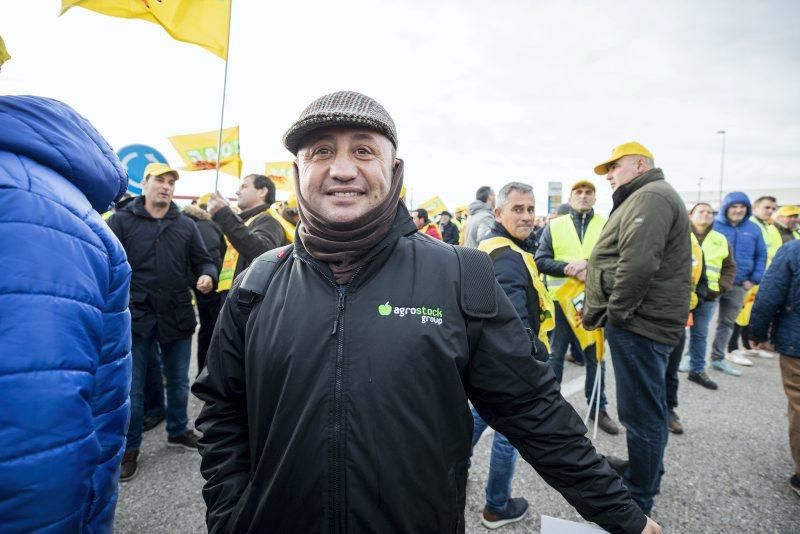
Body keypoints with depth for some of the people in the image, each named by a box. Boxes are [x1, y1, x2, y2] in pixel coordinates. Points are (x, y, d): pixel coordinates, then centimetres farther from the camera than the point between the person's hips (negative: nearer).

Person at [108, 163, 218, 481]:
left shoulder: (186, 225, 8)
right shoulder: (121, 221, -1)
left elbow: (202, 260, 9)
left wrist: (208, 276, -14)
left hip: (177, 317, 3)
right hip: (136, 317, -3)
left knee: (178, 381, 18)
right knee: (132, 388, 7)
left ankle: (178, 431, 38)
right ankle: (129, 448, 25)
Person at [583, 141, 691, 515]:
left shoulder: (650, 196, -13)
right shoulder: (644, 197, 21)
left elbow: (638, 263, -27)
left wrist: (615, 312, -16)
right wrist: (597, 310, 15)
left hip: (638, 321, -11)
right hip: (644, 320, 11)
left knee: (640, 410, 0)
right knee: (647, 405, 22)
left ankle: (638, 498, 14)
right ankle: (646, 470, 39)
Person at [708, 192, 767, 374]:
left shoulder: (753, 229, 7)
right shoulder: (713, 225, -6)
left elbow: (761, 256, 12)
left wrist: (754, 279, 1)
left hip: (738, 285, 5)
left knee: (727, 323, 13)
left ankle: (718, 359, 24)